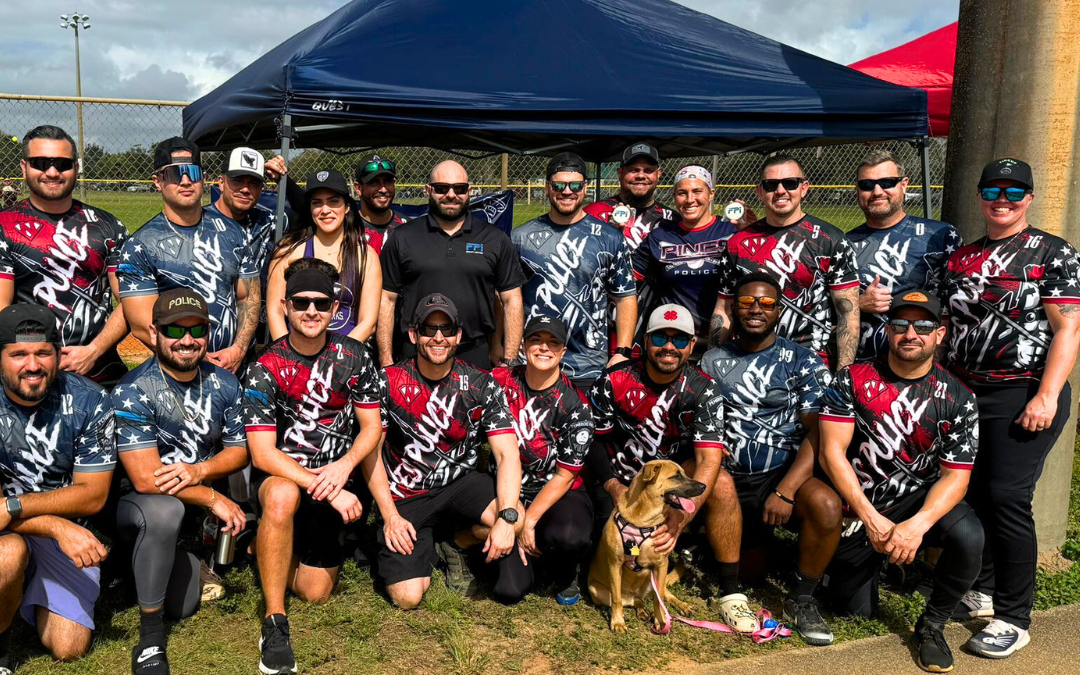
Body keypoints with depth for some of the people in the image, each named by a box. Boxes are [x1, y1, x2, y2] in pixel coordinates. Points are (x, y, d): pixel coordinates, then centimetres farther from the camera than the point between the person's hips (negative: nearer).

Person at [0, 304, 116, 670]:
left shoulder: (89, 402, -14)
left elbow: (92, 495, -12)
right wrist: (57, 526, -33)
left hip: (68, 530, 1)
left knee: (68, 648, -6)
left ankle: (31, 597, 28)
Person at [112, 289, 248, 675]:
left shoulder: (225, 385, -2)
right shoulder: (132, 391, -17)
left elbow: (238, 451, 4)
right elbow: (145, 478, -22)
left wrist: (199, 471, -16)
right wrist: (214, 499, -19)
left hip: (201, 505, 4)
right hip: (141, 505, -4)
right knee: (164, 509, -37)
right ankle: (149, 638, -23)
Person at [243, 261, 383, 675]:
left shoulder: (353, 356, -3)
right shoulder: (266, 369, -13)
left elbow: (372, 426, 2)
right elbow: (262, 454, -18)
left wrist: (344, 465, -18)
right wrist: (327, 490, -26)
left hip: (333, 478, 3)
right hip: (280, 474, -3)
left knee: (314, 591, 0)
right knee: (282, 496, -40)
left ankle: (268, 550, 34)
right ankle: (275, 625, -25)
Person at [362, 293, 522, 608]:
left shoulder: (481, 386, -7)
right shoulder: (388, 383, -7)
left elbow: (508, 454, -13)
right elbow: (371, 452, -3)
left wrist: (507, 517, -28)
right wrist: (390, 516, -12)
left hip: (460, 482, 1)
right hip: (405, 496, -1)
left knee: (515, 519, -29)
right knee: (407, 597, -16)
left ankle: (451, 544, 5)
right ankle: (425, 549, 20)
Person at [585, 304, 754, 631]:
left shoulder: (703, 392, -14)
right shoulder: (615, 381, -12)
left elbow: (708, 461, -25)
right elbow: (594, 440, -3)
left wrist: (680, 520, -40)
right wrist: (614, 488, -21)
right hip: (621, 480, 0)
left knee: (721, 482, -30)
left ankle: (730, 592, -19)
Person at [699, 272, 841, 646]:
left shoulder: (804, 362, -1)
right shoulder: (712, 362, 7)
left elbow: (817, 434, -9)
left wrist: (785, 491, -20)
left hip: (786, 473, -2)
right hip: (732, 480, 2)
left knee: (826, 504, -33)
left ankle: (800, 601, -10)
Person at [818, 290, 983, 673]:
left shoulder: (957, 400, -6)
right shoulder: (853, 380, -8)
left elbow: (956, 476, -11)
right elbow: (831, 452, -14)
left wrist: (916, 526, -29)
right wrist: (871, 519, -23)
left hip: (919, 500, 0)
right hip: (857, 510, 0)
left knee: (969, 536, -31)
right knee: (856, 612, 4)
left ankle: (931, 625, -5)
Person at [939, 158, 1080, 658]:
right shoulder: (960, 259, 13)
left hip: (1024, 396, -5)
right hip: (965, 393, 5)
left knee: (1006, 497, -9)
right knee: (969, 492, 9)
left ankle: (1014, 618, 3)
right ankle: (981, 590, 28)